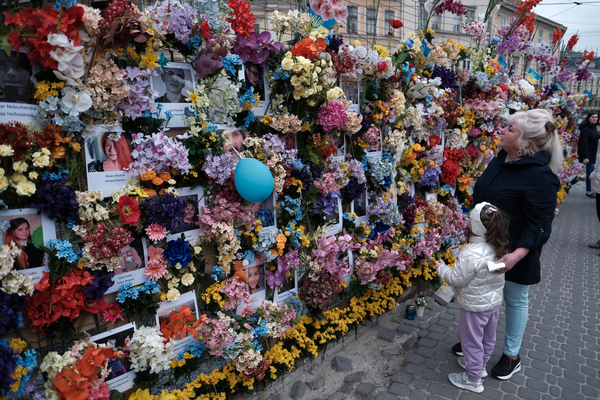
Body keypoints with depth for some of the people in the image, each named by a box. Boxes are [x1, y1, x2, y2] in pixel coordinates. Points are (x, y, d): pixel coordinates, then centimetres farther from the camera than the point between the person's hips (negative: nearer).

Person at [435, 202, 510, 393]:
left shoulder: (470, 254, -33)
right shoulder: (498, 248, -7)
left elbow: (456, 279, -23)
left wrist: (441, 268, -7)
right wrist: (458, 253, 12)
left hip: (475, 306, -8)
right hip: (494, 302, 8)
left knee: (472, 341, 11)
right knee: (488, 337, 25)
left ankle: (473, 379, 27)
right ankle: (480, 365, 48)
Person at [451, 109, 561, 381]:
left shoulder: (540, 176, -24)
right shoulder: (500, 160, 1)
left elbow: (539, 225, -23)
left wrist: (517, 254, -33)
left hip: (515, 253, -7)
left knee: (515, 299, 13)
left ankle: (511, 356, 34)